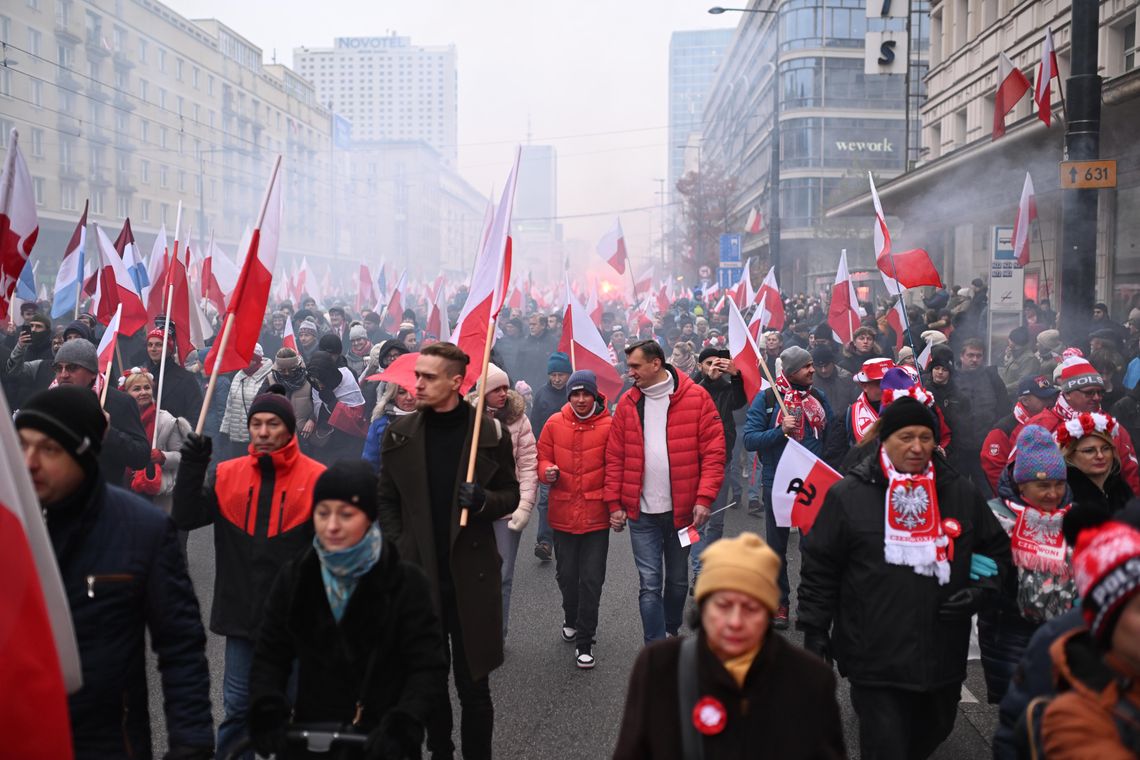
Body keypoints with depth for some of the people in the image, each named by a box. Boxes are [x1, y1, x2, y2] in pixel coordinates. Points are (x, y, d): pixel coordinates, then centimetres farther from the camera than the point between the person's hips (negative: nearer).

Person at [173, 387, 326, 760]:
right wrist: (193, 467, -12)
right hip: (241, 613, 3)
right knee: (237, 707, 14)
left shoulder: (316, 478, -9)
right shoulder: (228, 474, 3)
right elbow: (187, 519, -1)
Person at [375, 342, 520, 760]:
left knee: (473, 685, 6)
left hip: (471, 575, -2)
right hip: (417, 573, 2)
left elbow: (510, 496, 4)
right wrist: (395, 549, -1)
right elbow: (386, 498, 10)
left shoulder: (491, 433, -4)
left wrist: (483, 500, -16)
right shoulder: (400, 432, 3)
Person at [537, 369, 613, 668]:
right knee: (566, 575, 16)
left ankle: (584, 641, 13)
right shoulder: (555, 424, 0)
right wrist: (547, 471, -12)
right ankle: (571, 618, 44)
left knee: (591, 579, 0)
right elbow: (542, 457, 9)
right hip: (563, 514, 3)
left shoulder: (609, 426, -7)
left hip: (596, 516, -3)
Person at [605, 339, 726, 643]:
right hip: (642, 512, 1)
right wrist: (615, 503, -1)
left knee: (677, 579, 17)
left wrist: (704, 498, -14)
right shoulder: (628, 402, 3)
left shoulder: (696, 397, -5)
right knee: (650, 584, -1)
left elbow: (714, 451, -7)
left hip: (683, 509, -1)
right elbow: (615, 456, 4)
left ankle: (671, 632, 40)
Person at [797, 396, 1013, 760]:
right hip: (875, 659, -4)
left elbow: (997, 551, 17)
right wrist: (815, 631, -1)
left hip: (943, 657, 4)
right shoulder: (849, 494, -5)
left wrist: (980, 590, -1)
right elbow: (820, 566, 0)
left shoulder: (962, 493, 5)